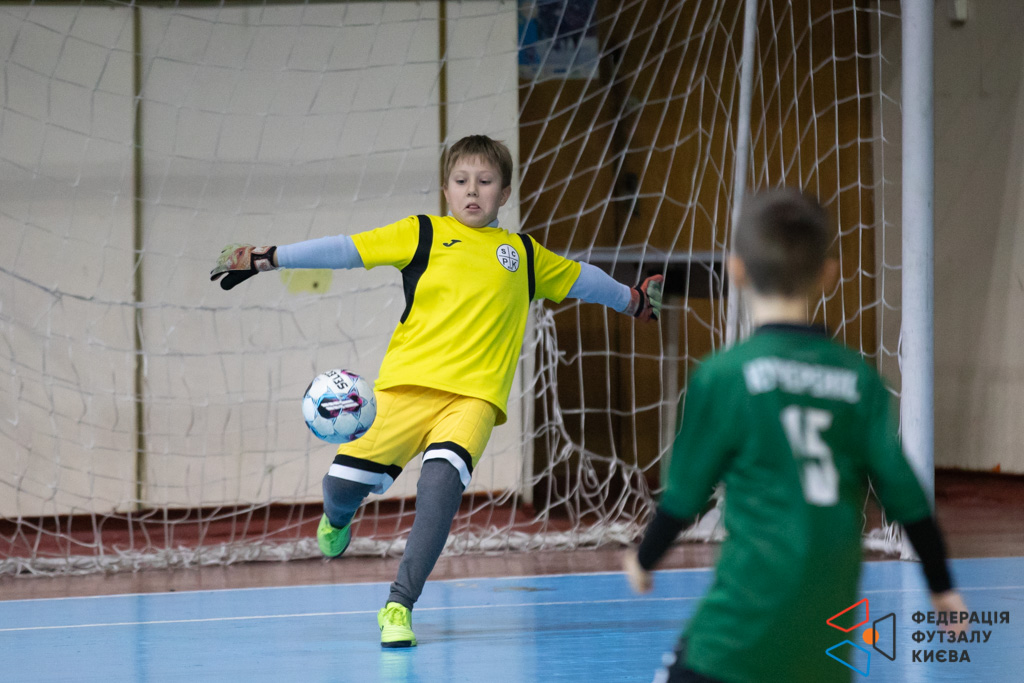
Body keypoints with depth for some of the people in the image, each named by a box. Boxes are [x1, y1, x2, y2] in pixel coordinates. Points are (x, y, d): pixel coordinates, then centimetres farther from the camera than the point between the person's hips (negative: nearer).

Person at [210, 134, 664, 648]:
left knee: (443, 475, -29)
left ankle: (399, 605, -26)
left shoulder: (524, 254, 19)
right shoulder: (423, 234, 10)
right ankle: (338, 521, 32)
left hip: (474, 395, 0)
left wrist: (633, 300, 47)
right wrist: (267, 259, -2)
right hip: (407, 384, 0)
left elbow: (579, 279, 36)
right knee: (343, 483, -10)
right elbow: (347, 250, 5)